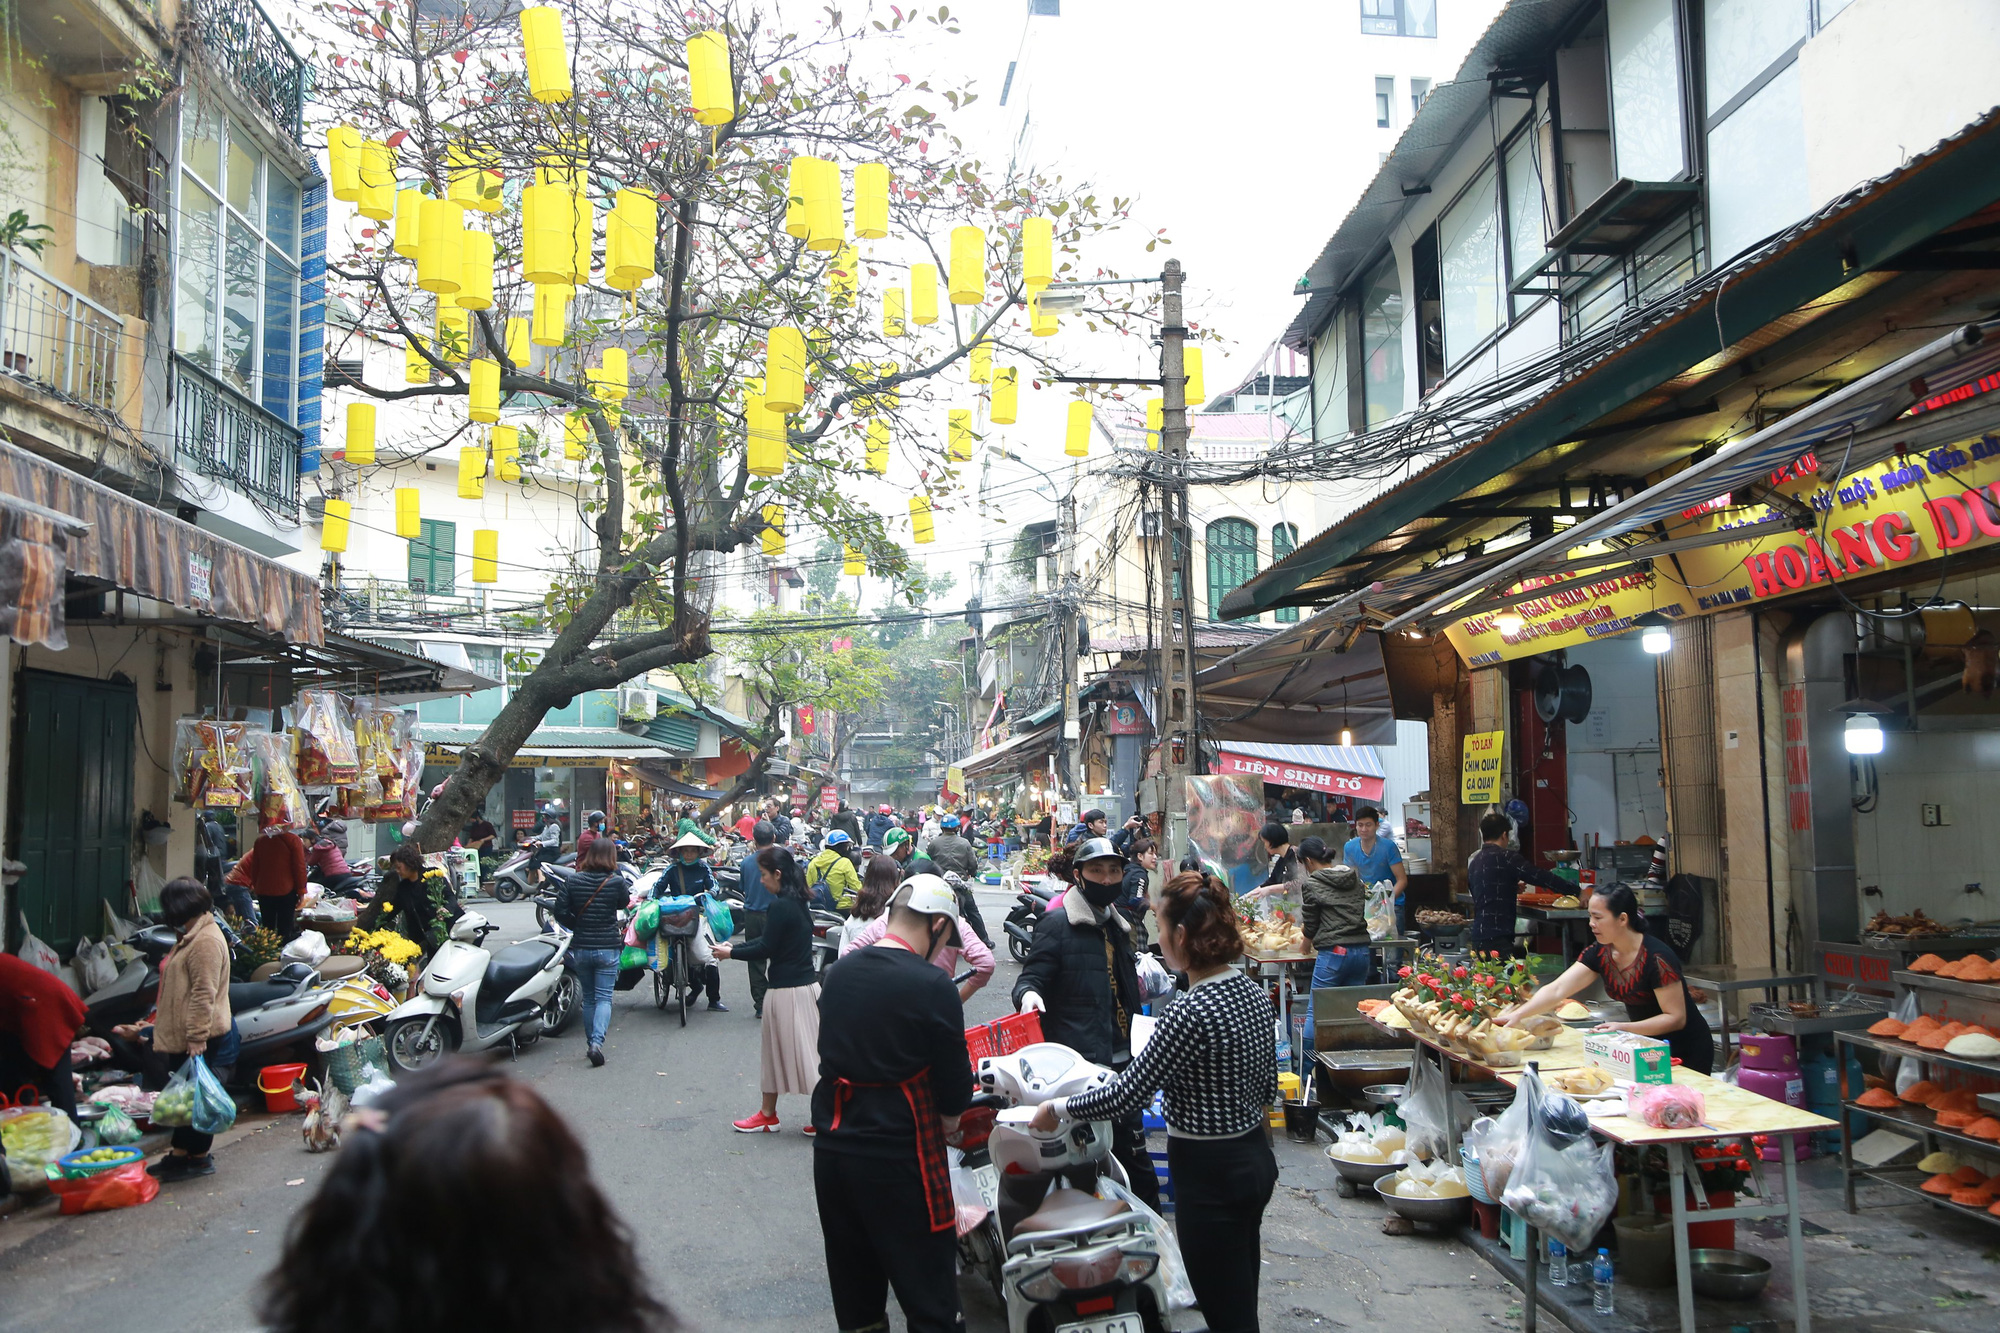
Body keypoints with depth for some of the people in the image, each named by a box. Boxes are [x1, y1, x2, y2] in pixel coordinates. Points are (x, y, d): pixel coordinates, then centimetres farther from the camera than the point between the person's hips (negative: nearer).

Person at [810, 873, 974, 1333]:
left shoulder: (838, 972, 5)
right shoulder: (932, 986, -15)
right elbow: (955, 1087, -11)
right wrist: (950, 1115, 9)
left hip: (830, 1150, 7)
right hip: (900, 1156, -7)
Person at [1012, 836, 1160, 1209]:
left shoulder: (1117, 925, 18)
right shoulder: (1058, 922, -9)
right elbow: (1032, 976, -13)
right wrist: (1028, 993, -33)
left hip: (1120, 1057, 8)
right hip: (1080, 1062, -8)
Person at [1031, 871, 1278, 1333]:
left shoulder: (1190, 1013, -26)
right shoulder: (1253, 992, 0)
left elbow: (1128, 1095, -21)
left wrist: (1058, 1109, -8)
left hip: (1209, 1174, -9)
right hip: (1256, 1160, 9)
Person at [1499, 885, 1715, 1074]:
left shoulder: (1657, 958, -26)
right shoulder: (1599, 954, -8)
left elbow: (1676, 1018, -24)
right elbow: (1557, 989, -14)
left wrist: (1624, 1028, -33)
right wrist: (1517, 1015, -27)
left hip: (1685, 1052, -6)